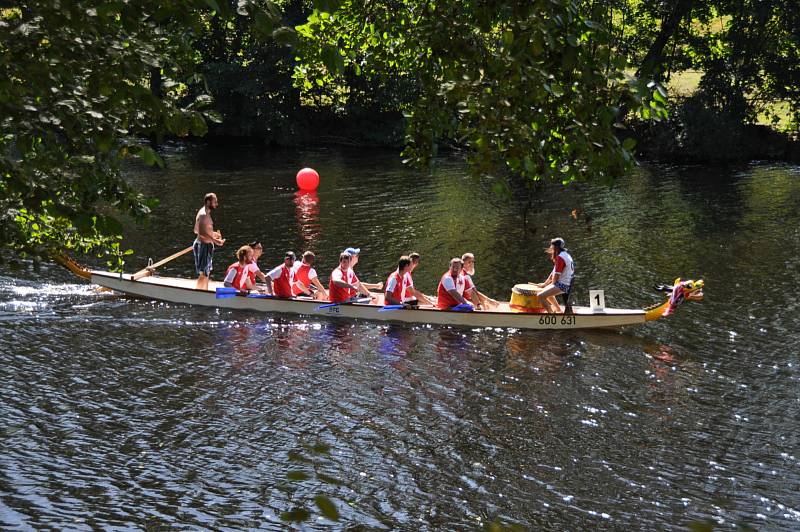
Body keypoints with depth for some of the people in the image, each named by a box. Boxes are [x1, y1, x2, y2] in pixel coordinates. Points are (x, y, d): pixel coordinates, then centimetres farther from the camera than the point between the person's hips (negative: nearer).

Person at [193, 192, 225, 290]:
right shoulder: (204, 214, -19)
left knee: (207, 273, 19)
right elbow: (202, 232, -30)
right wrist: (214, 240, -35)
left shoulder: (205, 213, 13)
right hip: (204, 245, -11)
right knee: (203, 274, -10)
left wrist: (212, 233, 27)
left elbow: (196, 230, 21)